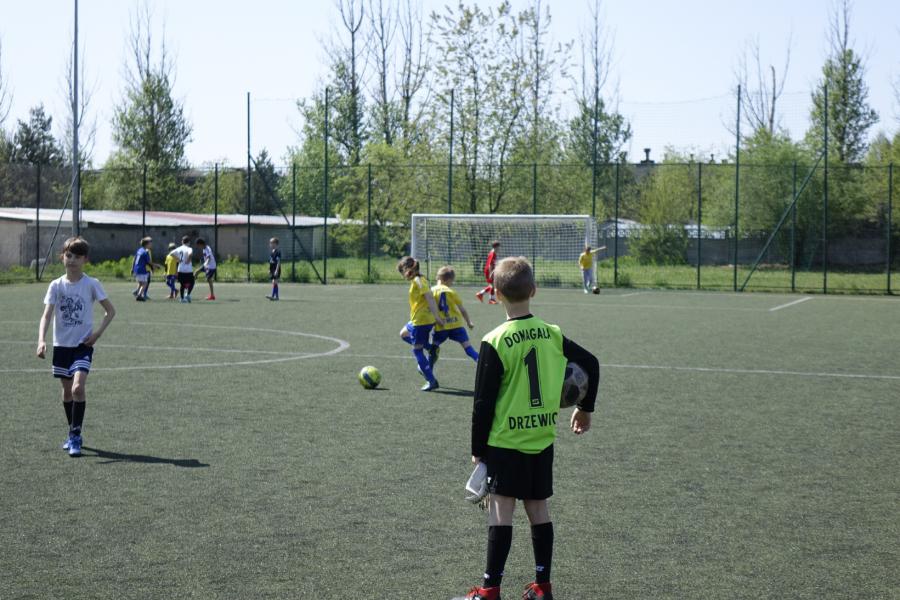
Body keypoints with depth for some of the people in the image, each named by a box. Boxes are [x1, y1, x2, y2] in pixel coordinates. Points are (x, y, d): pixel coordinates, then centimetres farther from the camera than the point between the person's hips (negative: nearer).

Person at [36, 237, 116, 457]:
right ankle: (74, 434, 28)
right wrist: (41, 340, -23)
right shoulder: (56, 285, 0)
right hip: (61, 344, 3)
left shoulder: (91, 284, -5)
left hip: (83, 344, -3)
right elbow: (46, 315, -7)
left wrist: (98, 332, -10)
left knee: (78, 387, -19)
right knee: (67, 390, 12)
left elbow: (110, 311, 2)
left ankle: (75, 436, -10)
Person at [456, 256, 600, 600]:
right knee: (538, 508, 12)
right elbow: (591, 363, 10)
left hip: (505, 442, -5)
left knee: (501, 510, -2)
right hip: (543, 439, 5)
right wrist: (585, 409, 25)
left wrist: (478, 449, -1)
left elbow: (483, 403, -11)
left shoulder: (494, 343, -14)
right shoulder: (552, 334, 1)